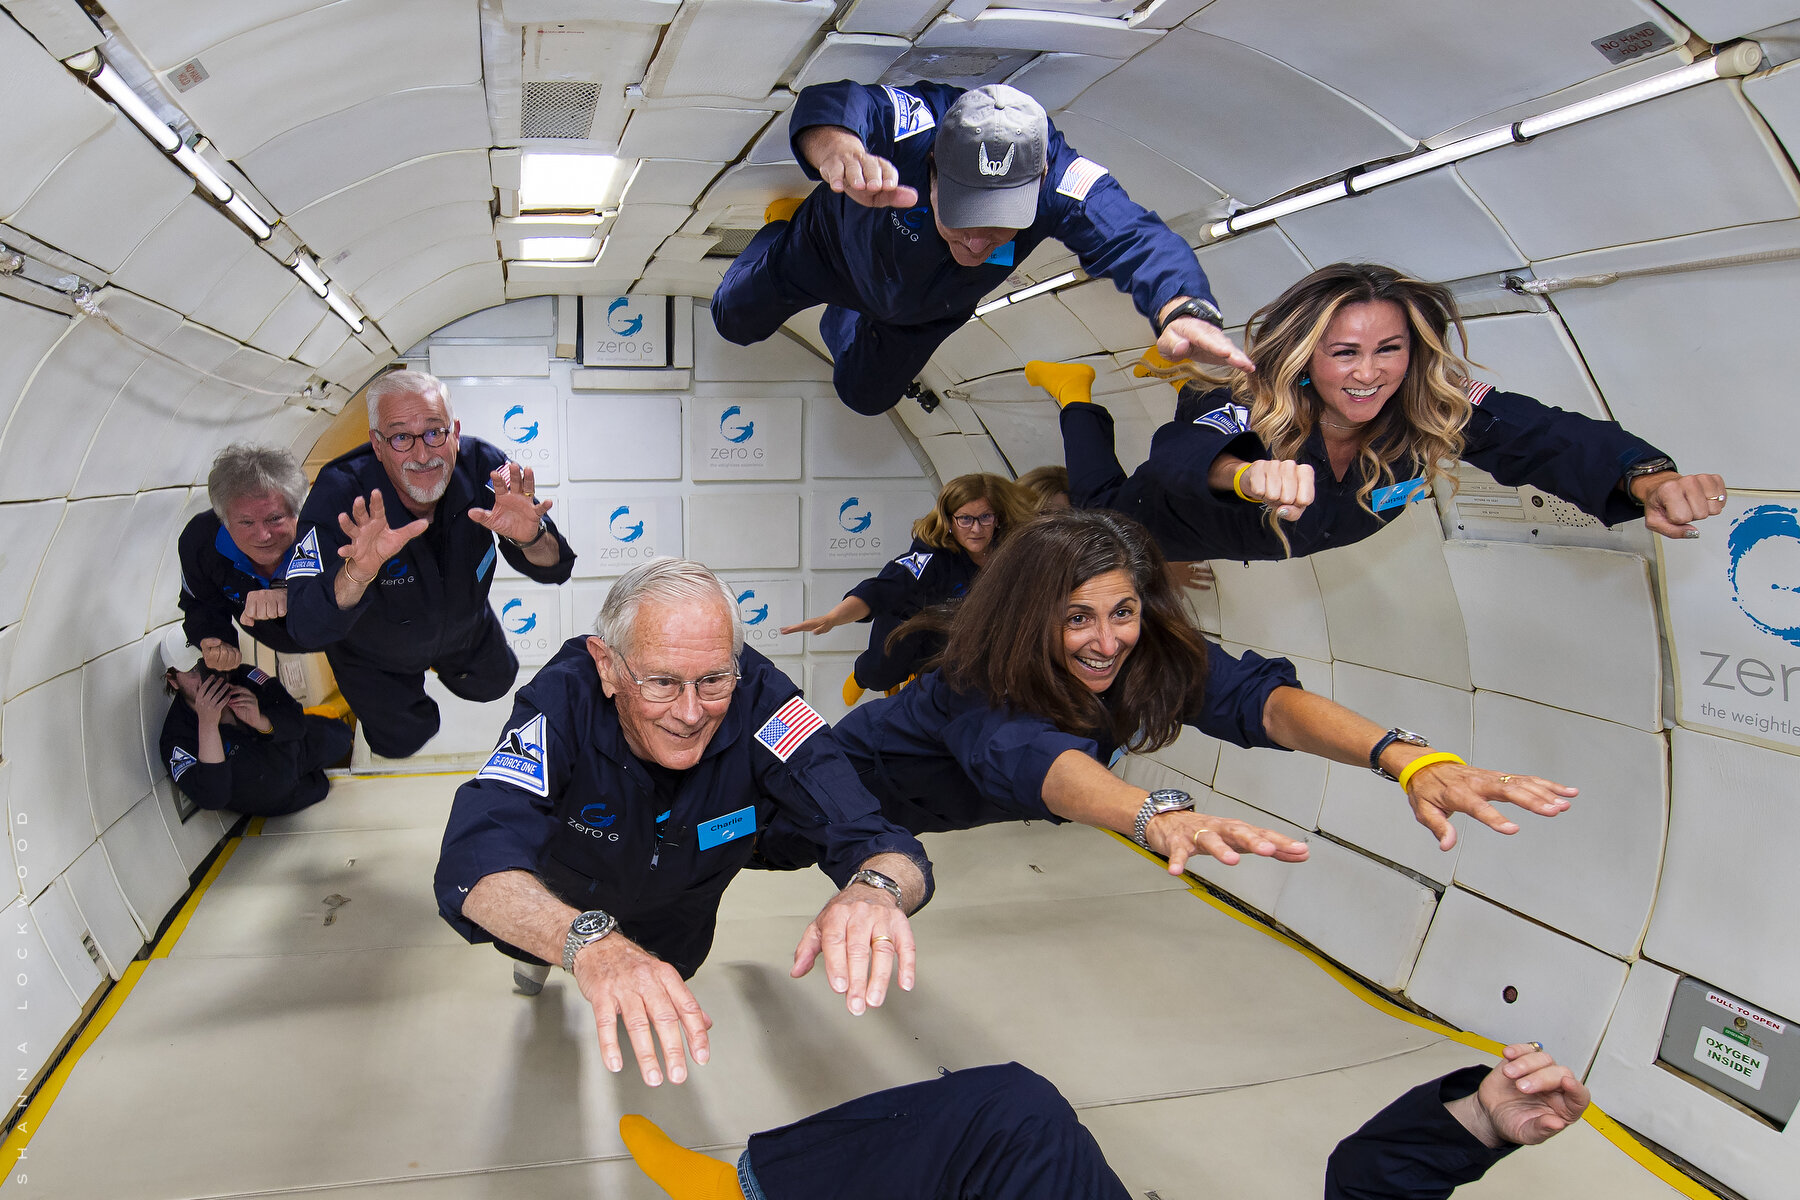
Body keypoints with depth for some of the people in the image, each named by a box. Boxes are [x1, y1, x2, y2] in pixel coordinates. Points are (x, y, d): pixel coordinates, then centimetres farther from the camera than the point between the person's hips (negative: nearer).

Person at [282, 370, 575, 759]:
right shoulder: (339, 495, -38)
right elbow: (307, 631, -45)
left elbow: (556, 569, -28)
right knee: (405, 740, 20)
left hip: (466, 628, 3)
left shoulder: (482, 467, -30)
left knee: (495, 684, 29)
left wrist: (530, 538, -52)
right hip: (376, 654, -2)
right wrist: (358, 572, -65)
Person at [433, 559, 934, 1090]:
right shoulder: (563, 698, -41)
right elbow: (475, 858, -53)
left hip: (677, 932, 1)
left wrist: (873, 888, -68)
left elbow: (881, 843, -43)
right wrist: (587, 940, -71)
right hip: (564, 906, 0)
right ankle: (542, 958, 21)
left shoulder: (759, 698, -39)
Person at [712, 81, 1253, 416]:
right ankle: (786, 222, 49)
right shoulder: (913, 126, -49)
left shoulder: (1064, 183, -46)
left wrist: (1181, 307, -82)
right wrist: (837, 148, -92)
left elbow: (1134, 235, -59)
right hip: (838, 246, -2)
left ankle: (842, 320, 59)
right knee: (735, 320, 19)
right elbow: (833, 103, -66)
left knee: (865, 393, 25)